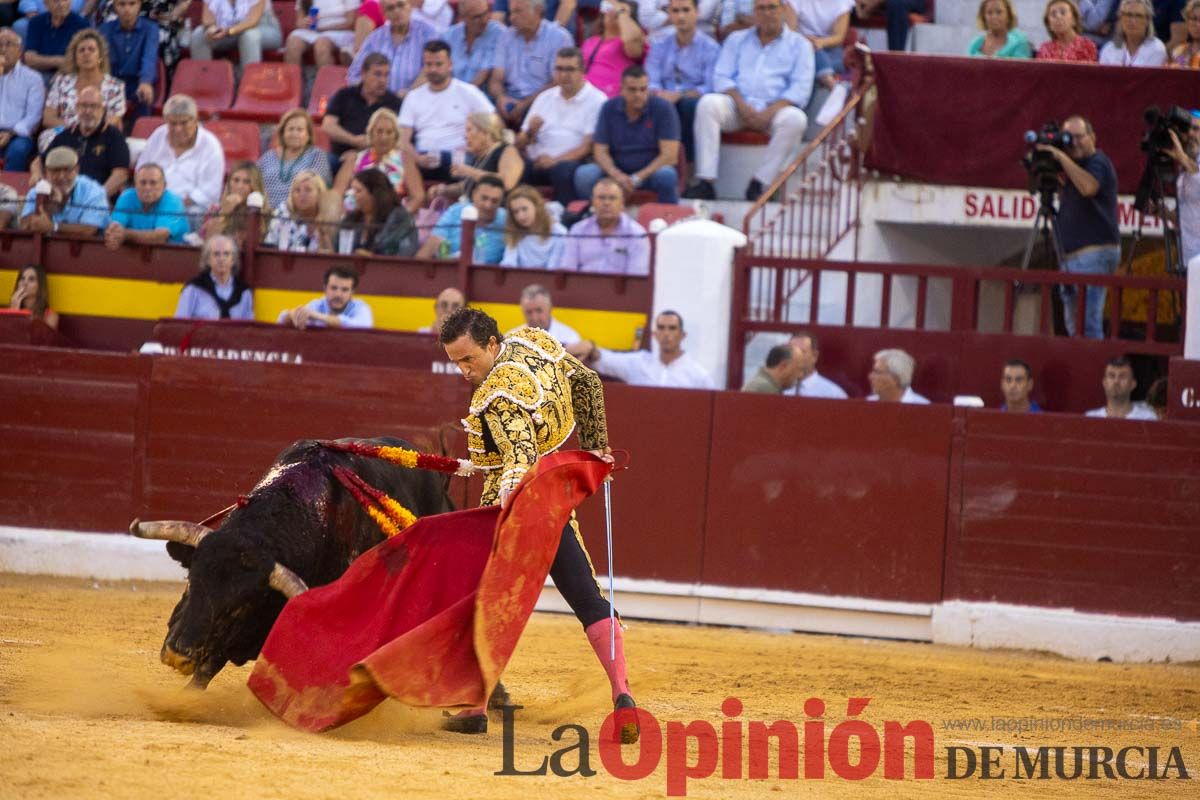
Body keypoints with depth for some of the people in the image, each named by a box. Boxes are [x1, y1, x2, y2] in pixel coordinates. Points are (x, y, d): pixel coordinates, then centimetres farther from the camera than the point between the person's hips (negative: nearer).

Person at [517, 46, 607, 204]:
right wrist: (530, 132, -3)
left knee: (563, 170, -39)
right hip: (537, 161, 4)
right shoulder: (544, 98, 23)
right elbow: (520, 143, 21)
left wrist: (556, 160, -18)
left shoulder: (596, 100, 7)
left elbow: (589, 145, -4)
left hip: (570, 162, -4)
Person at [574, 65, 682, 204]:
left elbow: (670, 156, -13)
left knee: (666, 175, -36)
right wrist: (616, 174, -23)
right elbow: (600, 151, -1)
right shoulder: (609, 108, 0)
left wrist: (638, 178, -22)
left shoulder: (663, 108, -8)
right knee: (583, 174, -24)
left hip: (651, 171, -2)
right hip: (618, 171, 2)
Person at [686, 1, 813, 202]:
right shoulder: (736, 40, 21)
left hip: (774, 109, -2)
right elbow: (722, 78, 10)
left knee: (795, 119, -36)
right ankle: (706, 182, -34)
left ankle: (757, 184, -33)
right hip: (738, 106, 2)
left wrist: (769, 113, -14)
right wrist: (742, 106, -10)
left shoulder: (799, 44, 13)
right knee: (708, 103, -30)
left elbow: (801, 88, 1)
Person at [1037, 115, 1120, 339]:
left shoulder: (1097, 162, -7)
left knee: (1087, 324, -17)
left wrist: (1062, 157, -24)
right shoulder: (1075, 167, 23)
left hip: (1094, 252, -10)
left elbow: (1088, 187, -27)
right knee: (1073, 326, 10)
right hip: (1073, 254, 10)